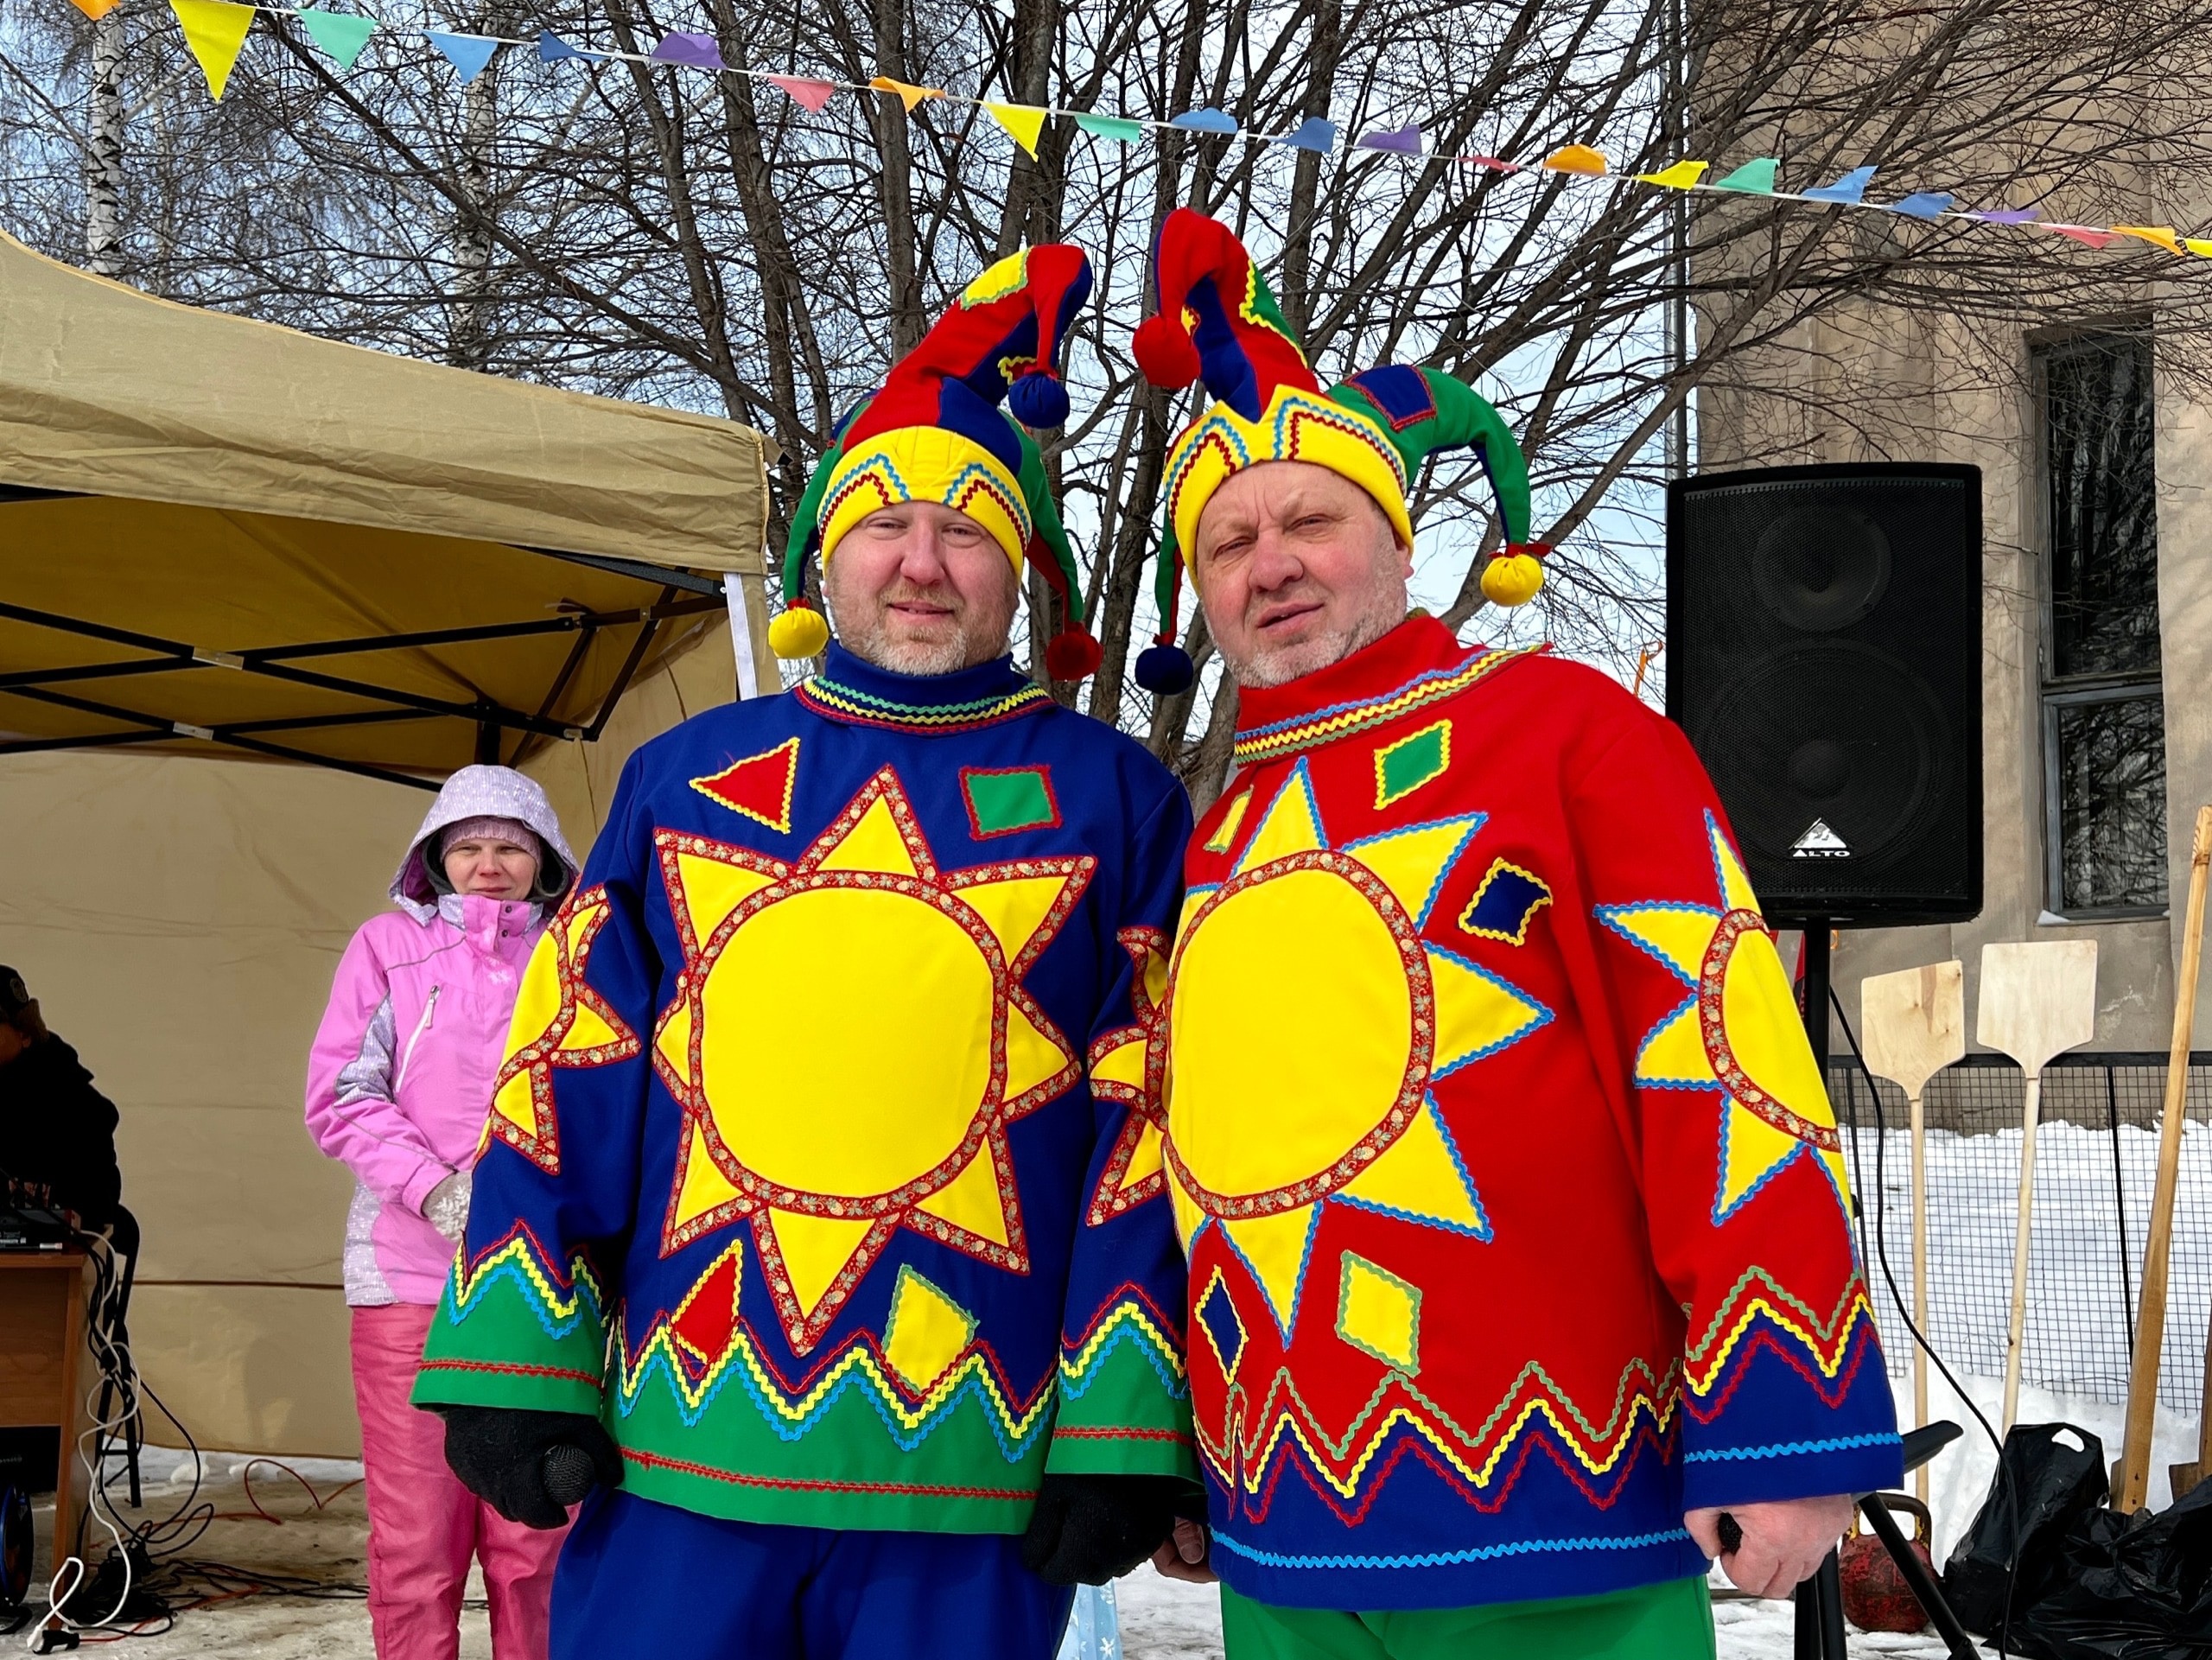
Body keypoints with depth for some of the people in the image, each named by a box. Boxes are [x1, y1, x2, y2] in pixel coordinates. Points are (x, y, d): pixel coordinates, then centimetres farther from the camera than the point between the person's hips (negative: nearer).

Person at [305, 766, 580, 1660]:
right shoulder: (389, 944, 11)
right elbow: (340, 1095, 2)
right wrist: (438, 1191, -13)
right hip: (413, 1269, -1)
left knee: (535, 1538, 2)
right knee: (416, 1539, -2)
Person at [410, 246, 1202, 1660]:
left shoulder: (1113, 797, 4)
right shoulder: (689, 777, 11)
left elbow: (1151, 1122, 0)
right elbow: (567, 1074, 9)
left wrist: (1128, 1429, -5)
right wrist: (518, 1359, 3)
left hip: (977, 1489, -2)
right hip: (671, 1458, 2)